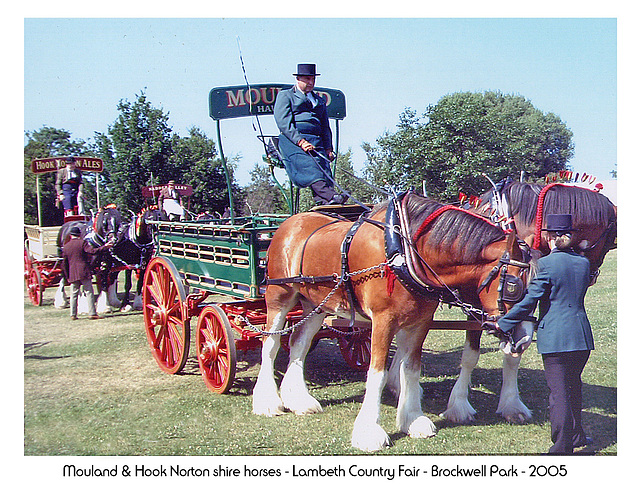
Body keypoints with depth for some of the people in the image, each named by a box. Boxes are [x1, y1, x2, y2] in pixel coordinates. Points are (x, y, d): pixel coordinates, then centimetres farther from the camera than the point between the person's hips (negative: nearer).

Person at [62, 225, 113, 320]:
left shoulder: (66, 247, 11)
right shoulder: (83, 242, -3)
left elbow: (64, 264, 13)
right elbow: (93, 251, -17)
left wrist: (67, 277, 19)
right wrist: (105, 247, -12)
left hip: (72, 274, 4)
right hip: (84, 272, -4)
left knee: (74, 294, 9)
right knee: (89, 293, -1)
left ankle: (73, 315, 8)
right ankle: (92, 313, -4)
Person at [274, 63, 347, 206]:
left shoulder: (320, 100, 31)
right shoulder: (285, 95, 14)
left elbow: (325, 127, 28)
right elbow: (283, 122, -1)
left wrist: (328, 148, 9)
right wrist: (300, 141, -15)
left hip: (316, 140, 6)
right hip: (291, 140, -6)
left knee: (323, 166, -23)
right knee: (308, 166, -32)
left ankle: (322, 200, -41)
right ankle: (330, 196, -51)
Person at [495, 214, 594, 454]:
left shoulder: (546, 264, -11)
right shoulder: (584, 263, 7)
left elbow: (529, 301, -12)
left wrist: (502, 324, -3)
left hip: (553, 336, -6)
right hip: (581, 334, 6)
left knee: (559, 391, -1)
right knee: (574, 385, 21)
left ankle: (562, 447, 2)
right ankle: (576, 436, 35)